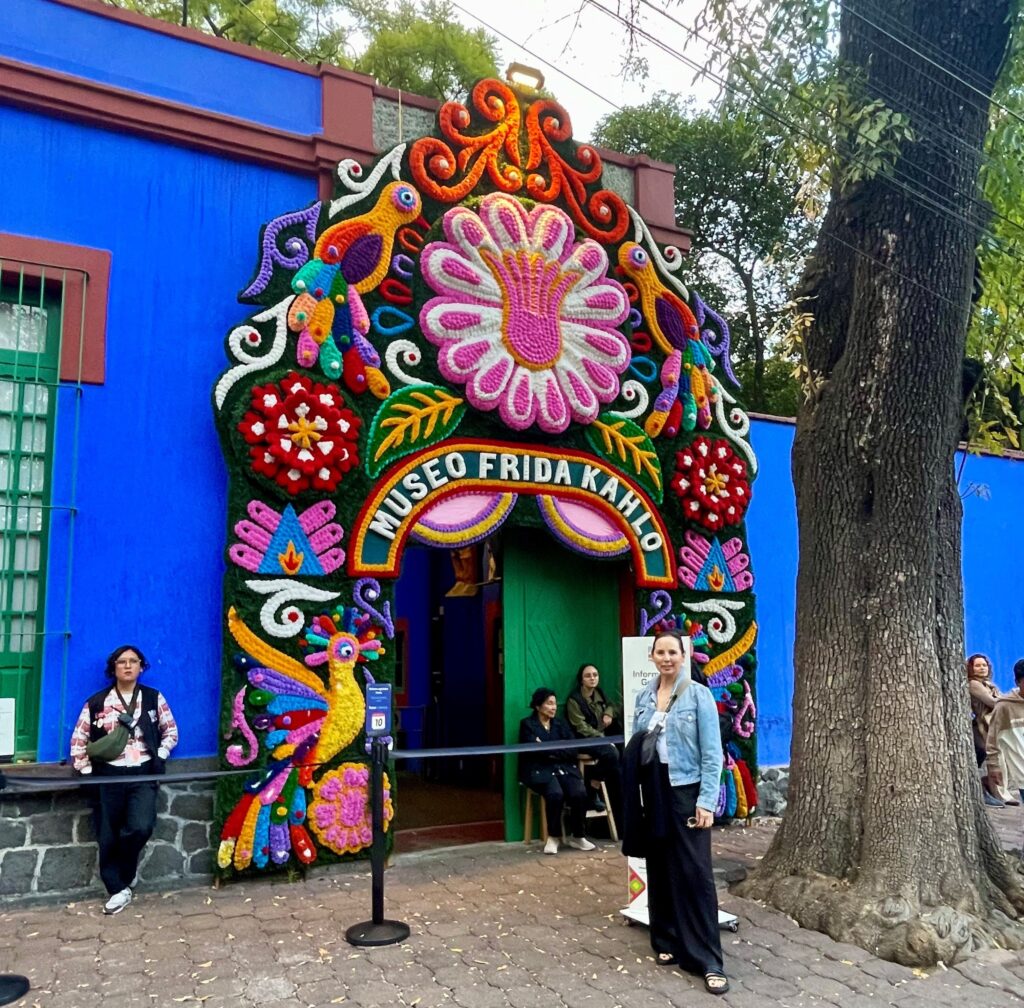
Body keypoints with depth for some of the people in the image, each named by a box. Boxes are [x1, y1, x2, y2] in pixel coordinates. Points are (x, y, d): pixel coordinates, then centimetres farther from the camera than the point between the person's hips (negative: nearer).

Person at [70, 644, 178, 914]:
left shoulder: (154, 698, 5)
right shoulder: (97, 702, 3)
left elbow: (171, 732, 12)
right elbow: (78, 739, 6)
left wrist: (160, 757, -1)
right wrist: (85, 770, -1)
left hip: (143, 775, -1)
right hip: (108, 776, 1)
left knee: (140, 828, -17)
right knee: (108, 837, 4)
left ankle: (123, 876, 11)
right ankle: (118, 890, 20)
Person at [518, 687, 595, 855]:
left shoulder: (561, 724, 18)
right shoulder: (527, 724, 4)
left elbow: (572, 750, 5)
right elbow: (535, 750, -11)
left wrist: (549, 750, -7)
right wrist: (559, 750, -4)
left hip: (563, 768, 4)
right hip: (539, 770, -4)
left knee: (580, 793, -24)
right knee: (556, 794, -33)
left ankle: (577, 836, -4)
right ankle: (552, 837, -12)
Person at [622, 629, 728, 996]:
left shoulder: (698, 695, -6)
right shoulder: (644, 697, 7)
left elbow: (712, 753, -8)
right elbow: (634, 750, 11)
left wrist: (706, 801, -14)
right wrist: (634, 797, 6)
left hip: (686, 791, -4)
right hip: (653, 793, 4)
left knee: (695, 872, -4)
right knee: (659, 869, 11)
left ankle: (709, 961, 3)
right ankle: (666, 942, 26)